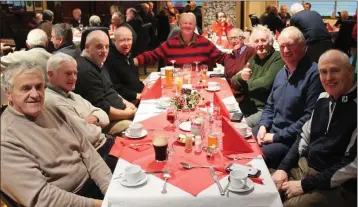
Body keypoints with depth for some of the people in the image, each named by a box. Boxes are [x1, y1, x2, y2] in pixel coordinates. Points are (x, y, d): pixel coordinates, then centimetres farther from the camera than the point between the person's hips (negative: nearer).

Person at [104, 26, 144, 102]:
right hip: (126, 101, -9)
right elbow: (114, 87, -21)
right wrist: (135, 95, -20)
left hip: (140, 95, 9)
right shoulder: (109, 58, -16)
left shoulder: (127, 54, 14)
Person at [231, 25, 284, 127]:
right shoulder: (253, 59, 14)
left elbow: (266, 83, -22)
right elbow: (233, 82, 10)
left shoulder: (278, 59, -9)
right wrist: (241, 77, -15)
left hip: (265, 109, -7)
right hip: (246, 106, 7)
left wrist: (246, 83, -3)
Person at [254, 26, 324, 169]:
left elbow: (309, 118, -22)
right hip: (271, 130, 8)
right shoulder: (283, 71, 10)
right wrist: (263, 126, -2)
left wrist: (277, 136, -18)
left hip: (292, 140, -8)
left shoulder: (314, 74, -17)